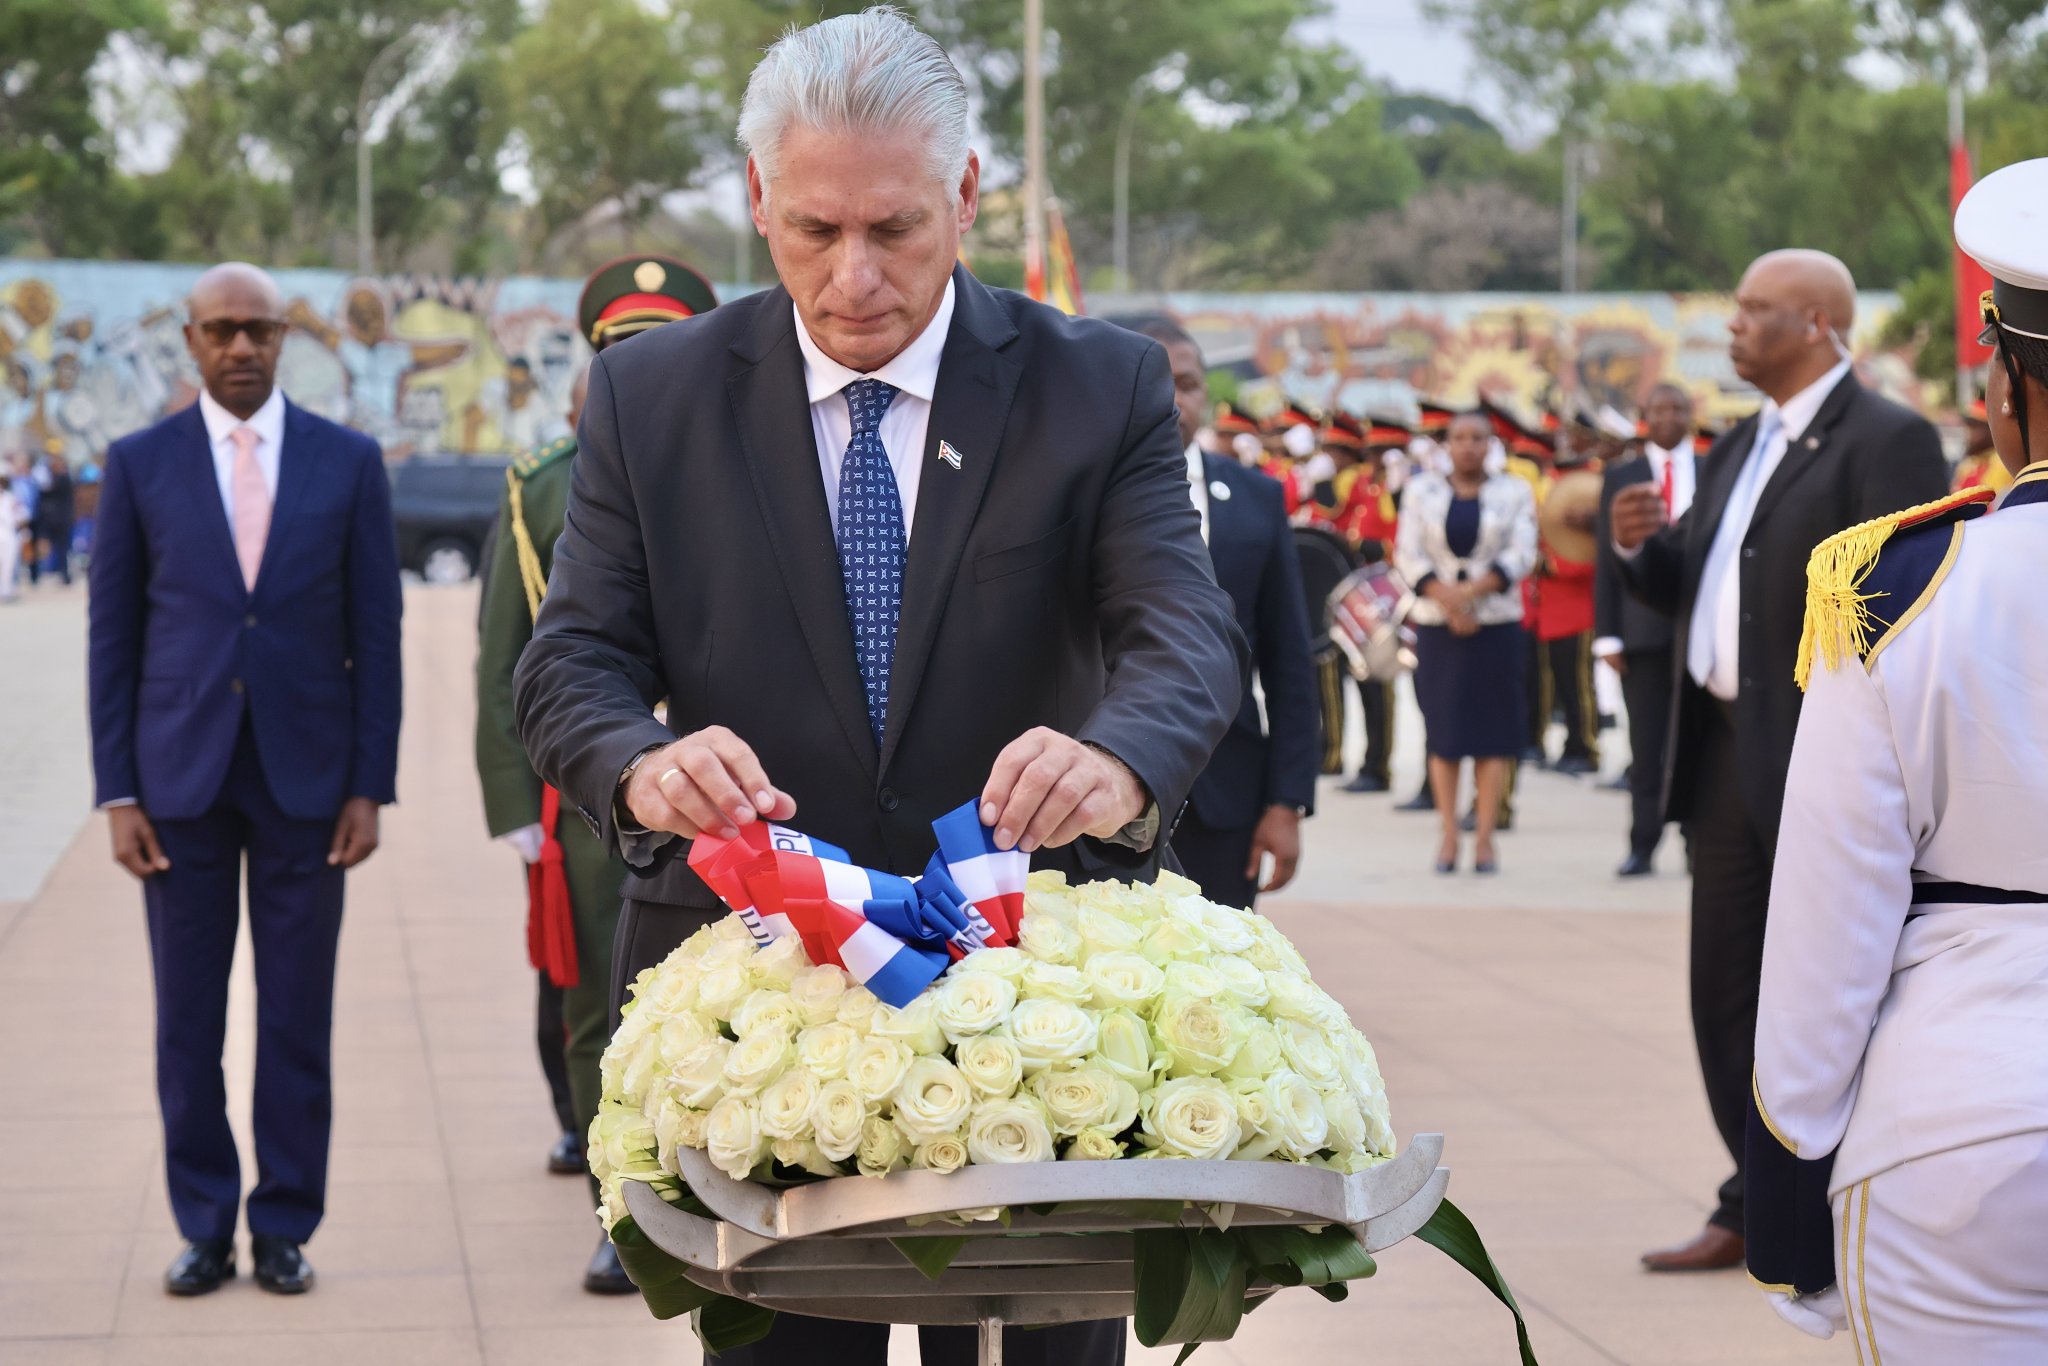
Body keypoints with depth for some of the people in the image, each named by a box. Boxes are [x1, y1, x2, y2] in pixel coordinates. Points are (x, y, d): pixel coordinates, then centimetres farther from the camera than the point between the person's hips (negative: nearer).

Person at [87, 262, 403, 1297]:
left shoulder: (348, 462, 3)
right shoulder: (140, 464, 3)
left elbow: (376, 633, 4)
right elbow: (112, 637, 4)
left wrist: (370, 784, -2)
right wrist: (117, 792, -2)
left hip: (304, 775, 0)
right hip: (181, 779, 0)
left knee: (297, 1020, 4)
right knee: (188, 1023, 5)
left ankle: (285, 1229, 14)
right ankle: (204, 1229, 16)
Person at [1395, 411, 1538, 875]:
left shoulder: (1515, 493, 4)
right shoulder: (1421, 490, 6)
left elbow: (1521, 554, -6)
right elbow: (1408, 556, -1)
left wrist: (1472, 591, -18)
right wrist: (1447, 600, -15)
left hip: (1496, 625, -1)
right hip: (1436, 627, 1)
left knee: (1493, 734, -2)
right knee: (1443, 733, 1)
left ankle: (1484, 837, 2)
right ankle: (1449, 836, 5)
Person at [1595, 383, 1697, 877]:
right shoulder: (1620, 478, 9)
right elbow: (1606, 562, 6)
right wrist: (1608, 636, -1)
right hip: (1644, 628, 0)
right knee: (1646, 744, 1)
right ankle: (1643, 847, 6)